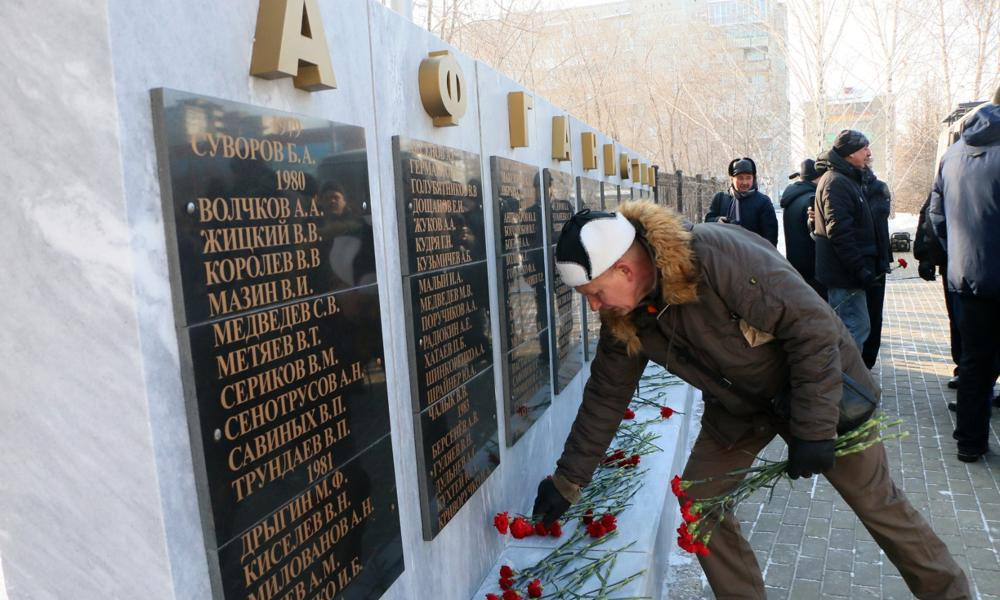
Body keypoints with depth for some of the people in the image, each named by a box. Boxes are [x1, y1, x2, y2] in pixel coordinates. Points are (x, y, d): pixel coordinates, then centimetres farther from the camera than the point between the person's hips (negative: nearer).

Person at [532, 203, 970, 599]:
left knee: (877, 503, 9)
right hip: (738, 405, 6)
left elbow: (813, 326, -30)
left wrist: (813, 428, -27)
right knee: (699, 501, 1)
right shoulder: (625, 319, -14)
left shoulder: (721, 257, -36)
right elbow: (605, 397, -3)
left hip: (821, 387, -5)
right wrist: (568, 479, -1)